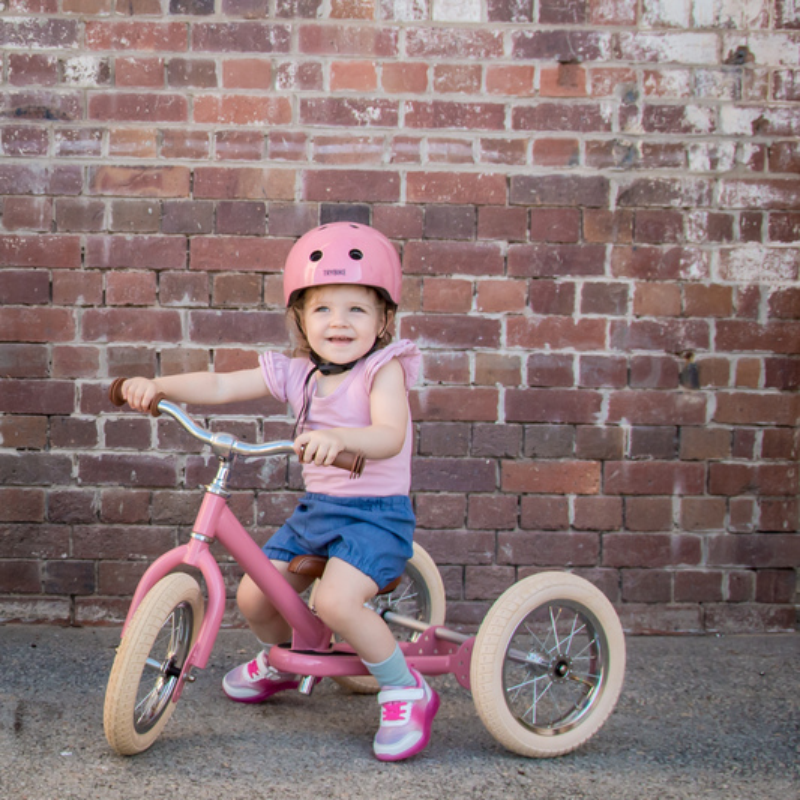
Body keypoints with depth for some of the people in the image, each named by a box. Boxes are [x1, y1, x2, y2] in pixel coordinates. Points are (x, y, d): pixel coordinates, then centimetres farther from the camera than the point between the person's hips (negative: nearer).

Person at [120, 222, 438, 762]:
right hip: (315, 509, 6)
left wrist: (337, 437, -48)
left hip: (376, 513, -6)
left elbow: (390, 435, -30)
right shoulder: (295, 373, 4)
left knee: (336, 600, -28)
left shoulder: (383, 369, -13)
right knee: (253, 596, 2)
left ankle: (407, 691, -7)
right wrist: (155, 385, -11)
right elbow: (221, 385, 2)